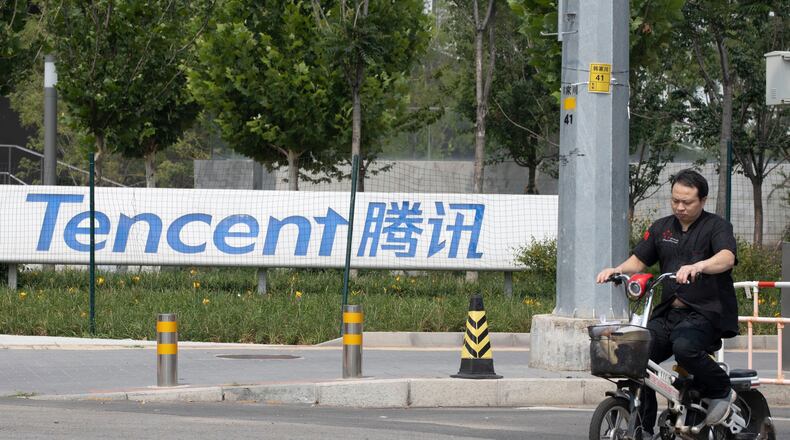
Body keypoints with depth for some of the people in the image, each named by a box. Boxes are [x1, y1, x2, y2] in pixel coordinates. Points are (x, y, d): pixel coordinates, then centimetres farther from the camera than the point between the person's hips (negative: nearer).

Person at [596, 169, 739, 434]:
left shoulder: (716, 226, -1)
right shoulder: (661, 228, 18)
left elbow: (727, 258, -20)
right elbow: (638, 261, 16)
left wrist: (698, 266, -41)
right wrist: (616, 270, -7)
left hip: (706, 313, -6)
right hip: (668, 312, 6)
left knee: (684, 347, -35)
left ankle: (721, 392, -9)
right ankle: (644, 429, -3)